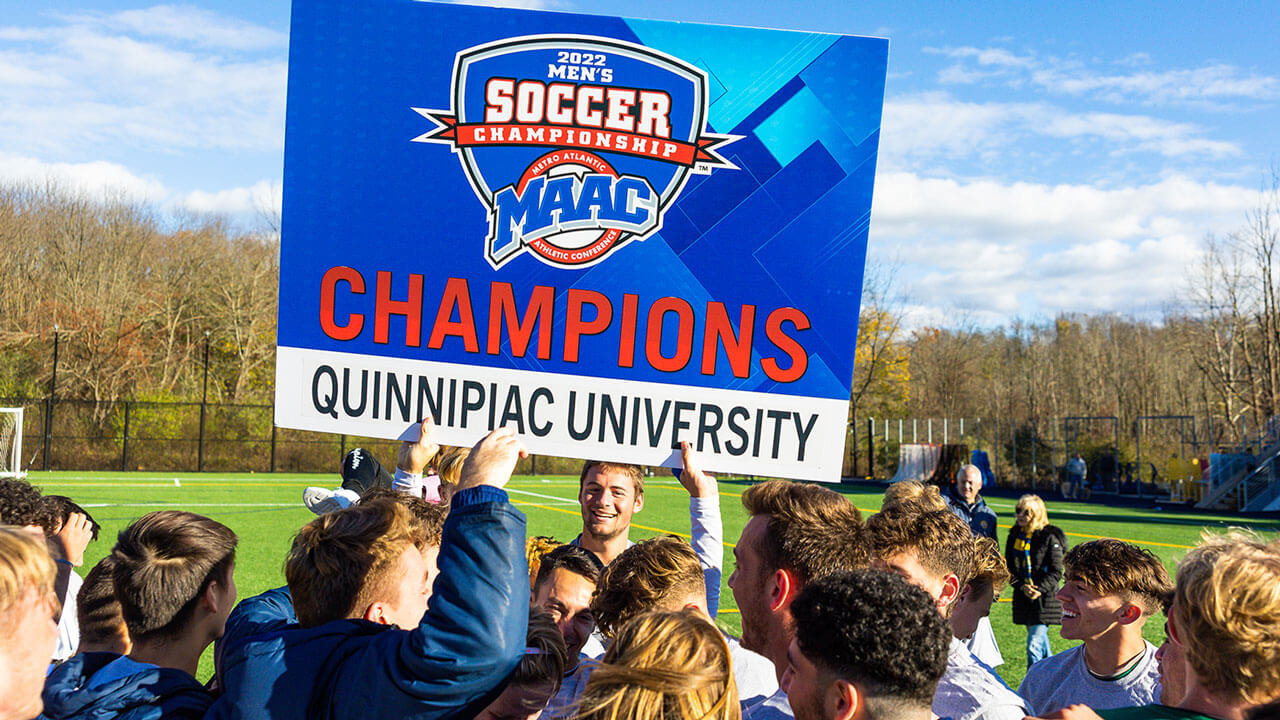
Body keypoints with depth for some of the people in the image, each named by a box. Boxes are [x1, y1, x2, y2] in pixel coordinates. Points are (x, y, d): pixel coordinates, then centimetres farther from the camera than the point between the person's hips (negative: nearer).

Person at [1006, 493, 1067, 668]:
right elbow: (1009, 567, 5)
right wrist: (1022, 587, -12)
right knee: (1040, 642, 20)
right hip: (1023, 598, 6)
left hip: (1045, 599, -6)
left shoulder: (1050, 538, -9)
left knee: (1034, 646, -13)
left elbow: (1056, 572, -9)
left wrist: (1039, 590, -21)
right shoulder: (1014, 536, 6)